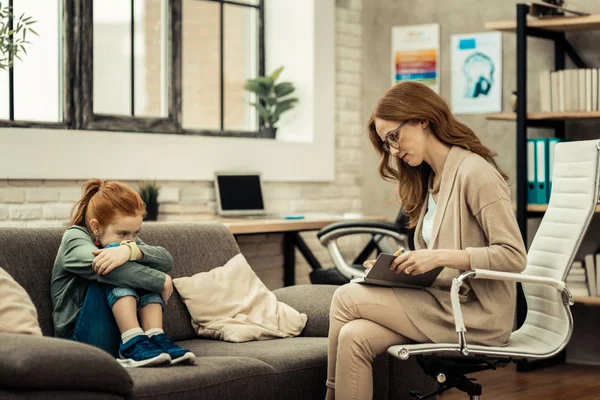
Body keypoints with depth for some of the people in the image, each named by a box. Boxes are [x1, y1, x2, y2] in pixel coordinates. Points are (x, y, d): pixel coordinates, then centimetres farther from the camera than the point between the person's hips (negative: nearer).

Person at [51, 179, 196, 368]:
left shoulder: (125, 241, 12)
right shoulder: (74, 238, -5)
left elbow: (166, 261, -10)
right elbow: (99, 267, -27)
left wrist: (131, 250, -30)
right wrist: (162, 282, -22)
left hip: (125, 332, 6)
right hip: (84, 337, -5)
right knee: (116, 270, -23)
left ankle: (155, 337, -24)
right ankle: (134, 344, -32)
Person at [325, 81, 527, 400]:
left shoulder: (474, 172, -11)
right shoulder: (431, 180, 16)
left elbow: (514, 256, -17)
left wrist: (440, 256, -23)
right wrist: (397, 268, -2)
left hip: (475, 314, -7)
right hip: (444, 303, 7)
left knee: (347, 298, -13)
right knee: (354, 337, -19)